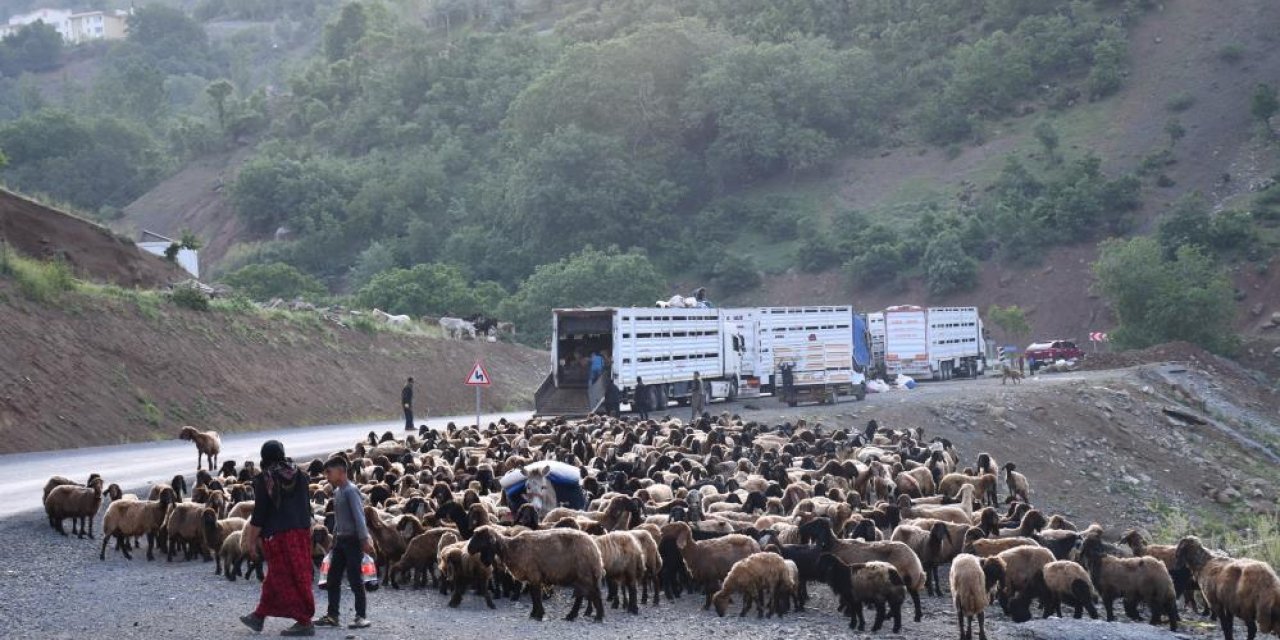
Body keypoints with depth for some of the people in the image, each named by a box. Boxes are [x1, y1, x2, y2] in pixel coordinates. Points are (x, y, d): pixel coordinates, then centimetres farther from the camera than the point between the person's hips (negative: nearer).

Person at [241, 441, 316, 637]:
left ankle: (304, 621, -4)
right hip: (301, 532, 6)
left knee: (284, 579, 1)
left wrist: (252, 542, -6)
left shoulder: (264, 479, -10)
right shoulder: (299, 475, 5)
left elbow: (259, 514, -12)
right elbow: (307, 506, 10)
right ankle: (259, 617, 27)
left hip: (276, 536, -6)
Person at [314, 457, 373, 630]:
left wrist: (364, 539, -26)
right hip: (340, 540, 9)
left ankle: (362, 616, -1)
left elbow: (359, 515, -20)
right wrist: (334, 539, 18)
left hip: (353, 539, -9)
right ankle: (332, 615, 13)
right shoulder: (337, 491, 13)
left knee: (354, 578, -6)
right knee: (332, 579, 8)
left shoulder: (350, 490, -14)